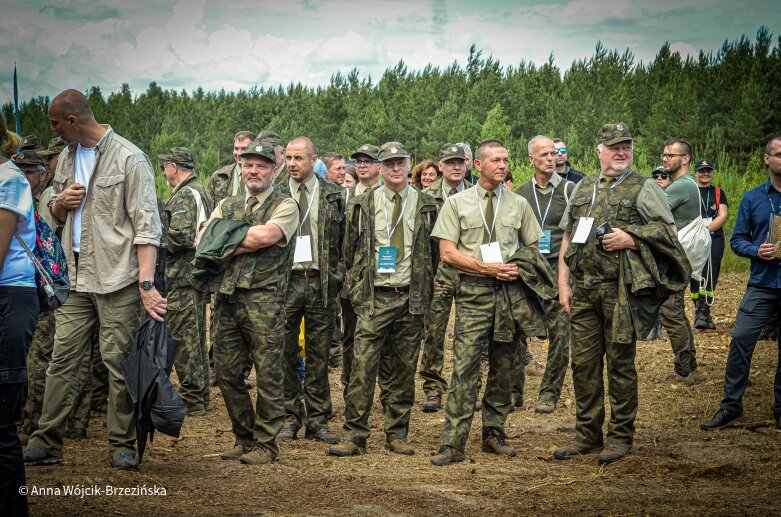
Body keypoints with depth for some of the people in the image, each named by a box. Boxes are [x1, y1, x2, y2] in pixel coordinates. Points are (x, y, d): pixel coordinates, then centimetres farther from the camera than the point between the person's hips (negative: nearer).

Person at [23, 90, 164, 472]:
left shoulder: (128, 158, -8)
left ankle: (122, 444, 8)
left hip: (118, 277, -6)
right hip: (77, 277, 6)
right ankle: (46, 442, 9)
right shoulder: (67, 158, 14)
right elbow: (56, 216, 25)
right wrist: (60, 203, -1)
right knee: (62, 359, 4)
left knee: (119, 362, -1)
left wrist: (146, 282, -22)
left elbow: (146, 224, -13)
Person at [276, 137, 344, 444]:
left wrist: (339, 278, 1)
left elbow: (345, 239, 8)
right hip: (286, 280, 0)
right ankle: (289, 418, 11)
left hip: (321, 283, 1)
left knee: (319, 355, 5)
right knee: (285, 353, 2)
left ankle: (317, 419, 13)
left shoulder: (333, 196, 6)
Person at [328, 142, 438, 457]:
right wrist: (355, 289, 5)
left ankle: (397, 436, 14)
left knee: (404, 369, 6)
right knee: (363, 367, -7)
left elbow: (435, 253, 10)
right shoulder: (363, 206, 5)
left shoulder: (426, 206, 6)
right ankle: (354, 437, -3)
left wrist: (425, 292, 4)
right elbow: (350, 251, 10)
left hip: (411, 299, 1)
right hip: (373, 298, -1)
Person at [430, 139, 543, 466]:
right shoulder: (457, 203, 4)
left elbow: (532, 249, 17)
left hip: (510, 290, 4)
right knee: (464, 367, -10)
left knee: (503, 367, 8)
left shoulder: (519, 204, 12)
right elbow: (447, 253, -3)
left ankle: (494, 433, 19)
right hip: (474, 292, -3)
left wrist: (520, 270, -5)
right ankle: (453, 443, -11)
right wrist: (487, 268, -12)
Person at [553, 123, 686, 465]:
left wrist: (630, 238, -14)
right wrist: (563, 283, 9)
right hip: (583, 290, 5)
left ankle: (621, 436, 10)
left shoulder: (643, 188, 2)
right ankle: (588, 434, 17)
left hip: (620, 290, -5)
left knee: (619, 363, 0)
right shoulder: (583, 188, 16)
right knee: (583, 363, 7)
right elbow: (567, 239, 16)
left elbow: (667, 229, -4)